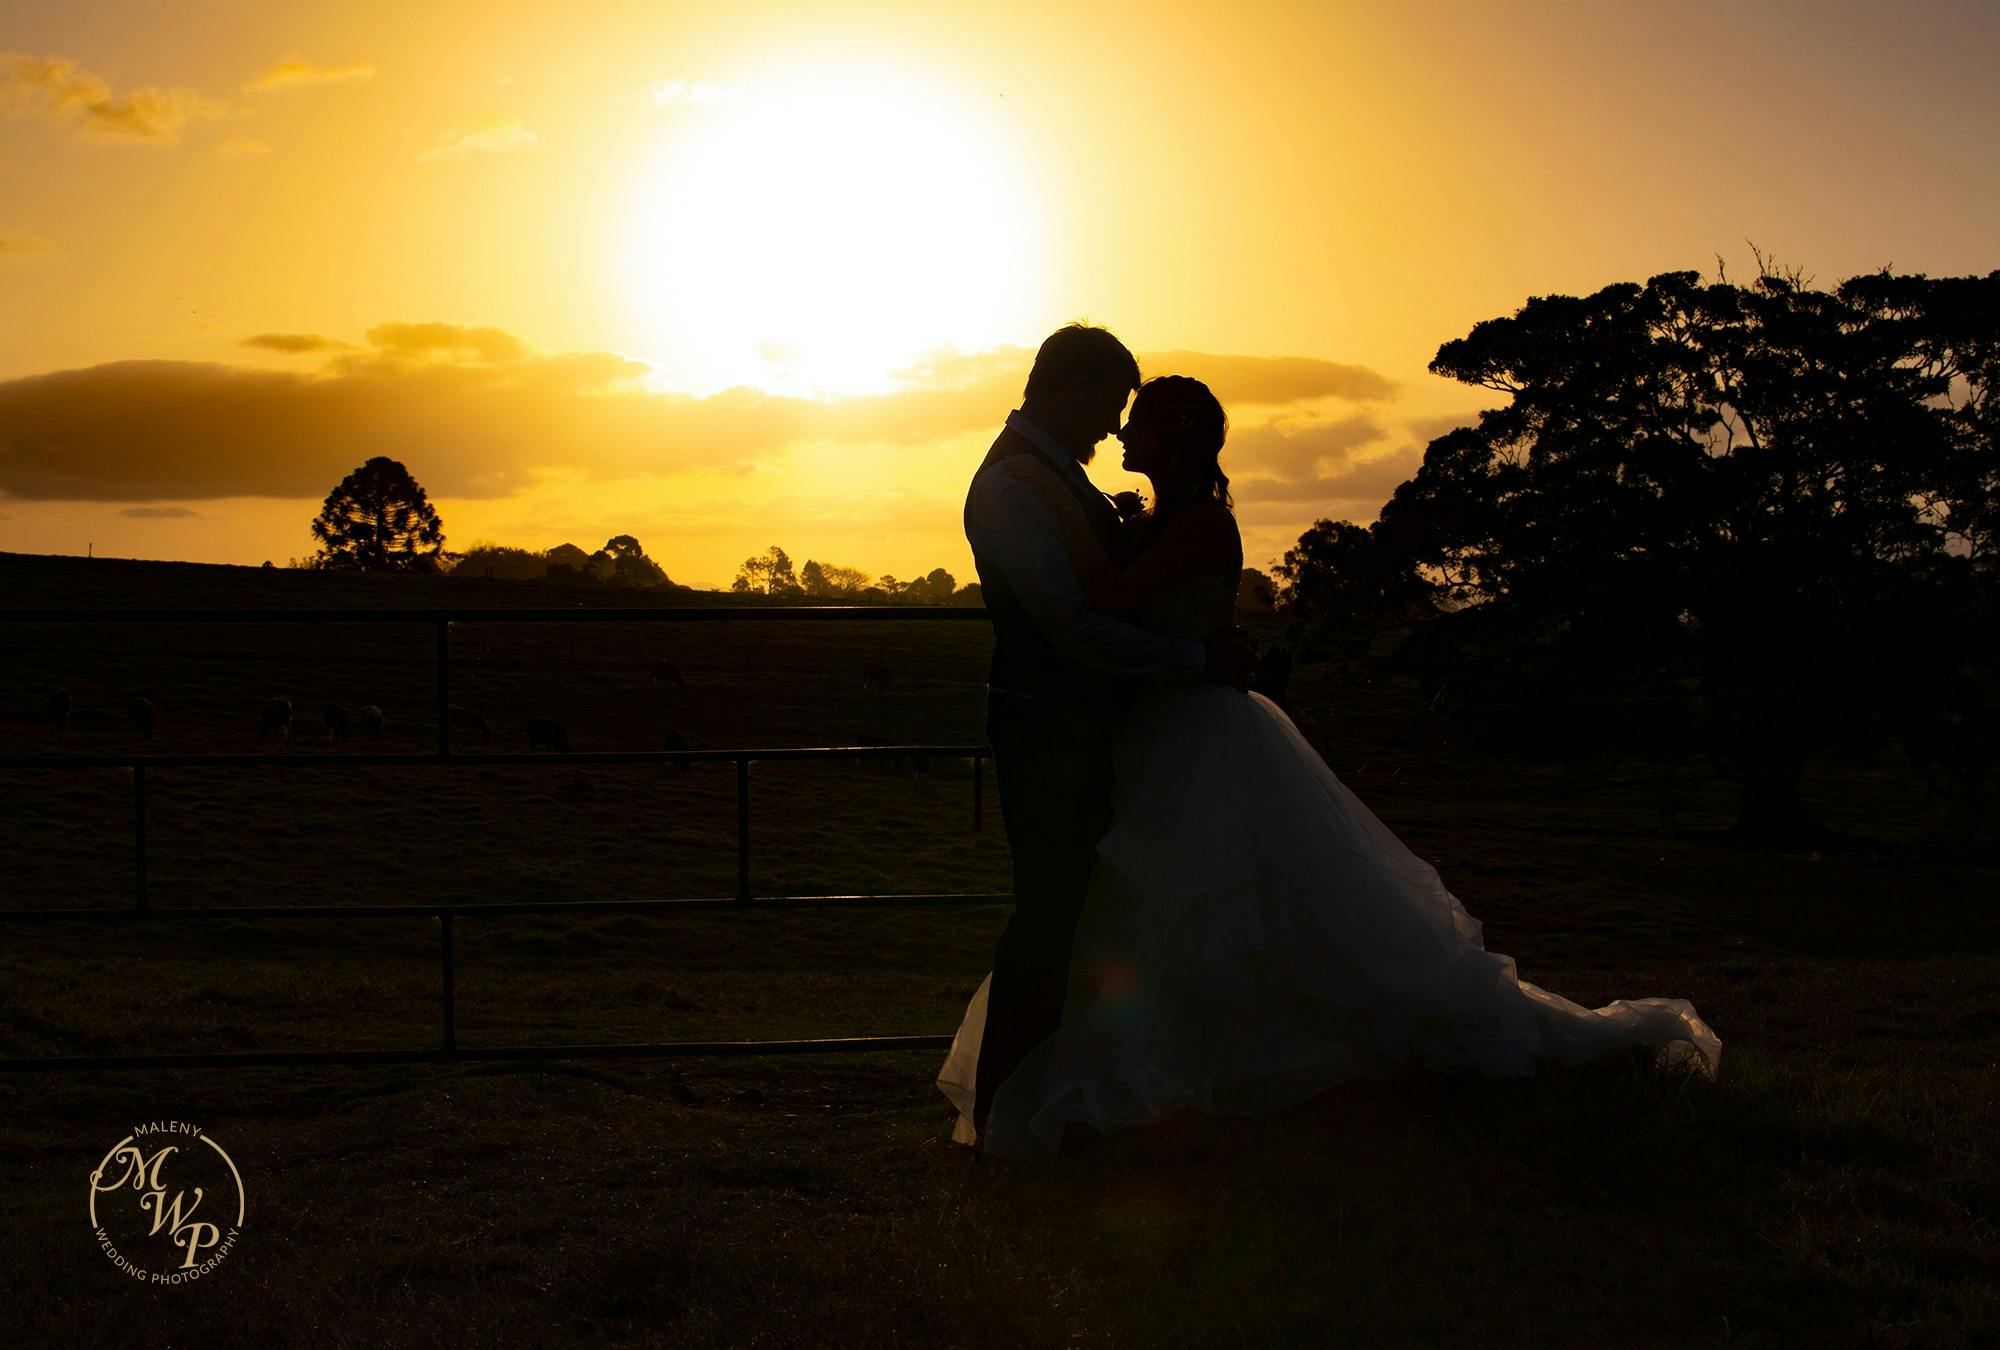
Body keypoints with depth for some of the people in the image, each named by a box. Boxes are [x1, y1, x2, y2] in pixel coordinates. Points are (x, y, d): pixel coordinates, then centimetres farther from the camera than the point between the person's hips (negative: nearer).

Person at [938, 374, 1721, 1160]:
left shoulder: (1205, 523, -16)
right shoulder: (1156, 526, 13)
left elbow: (1115, 596, -30)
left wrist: (1058, 500, -27)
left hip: (1209, 758, -10)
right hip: (1161, 757, 10)